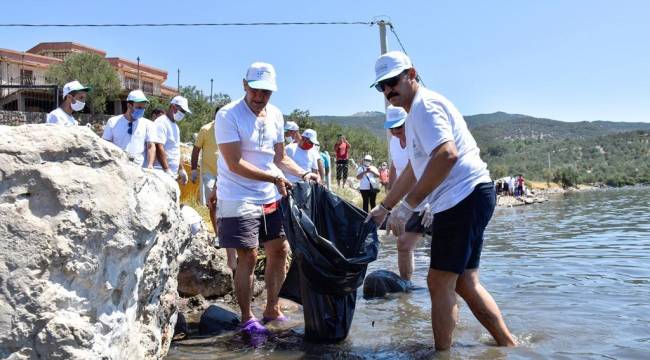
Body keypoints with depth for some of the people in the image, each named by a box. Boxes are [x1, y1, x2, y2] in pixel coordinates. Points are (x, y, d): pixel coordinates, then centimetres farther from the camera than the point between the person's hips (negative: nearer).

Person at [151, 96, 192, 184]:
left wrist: (181, 170, 23)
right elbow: (159, 148, -18)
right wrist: (167, 170, -23)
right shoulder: (161, 123, -10)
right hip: (162, 173, -9)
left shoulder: (175, 126, 20)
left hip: (173, 174, 9)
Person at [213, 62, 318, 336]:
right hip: (239, 199, -7)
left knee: (279, 251, 11)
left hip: (272, 198, 7)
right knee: (248, 257, -4)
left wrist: (303, 174, 0)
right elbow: (235, 164, -18)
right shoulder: (228, 115, -13)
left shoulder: (276, 116, 7)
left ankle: (272, 309, 27)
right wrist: (274, 178, -19)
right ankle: (247, 319, 12)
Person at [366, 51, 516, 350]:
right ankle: (508, 344, 22)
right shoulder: (416, 113, 23)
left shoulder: (424, 105, -10)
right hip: (467, 199, 11)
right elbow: (413, 170, 31)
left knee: (440, 283, -5)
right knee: (465, 283, 15)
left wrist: (407, 205, -25)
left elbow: (446, 155, -26)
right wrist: (384, 207, 30)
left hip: (464, 196, -11)